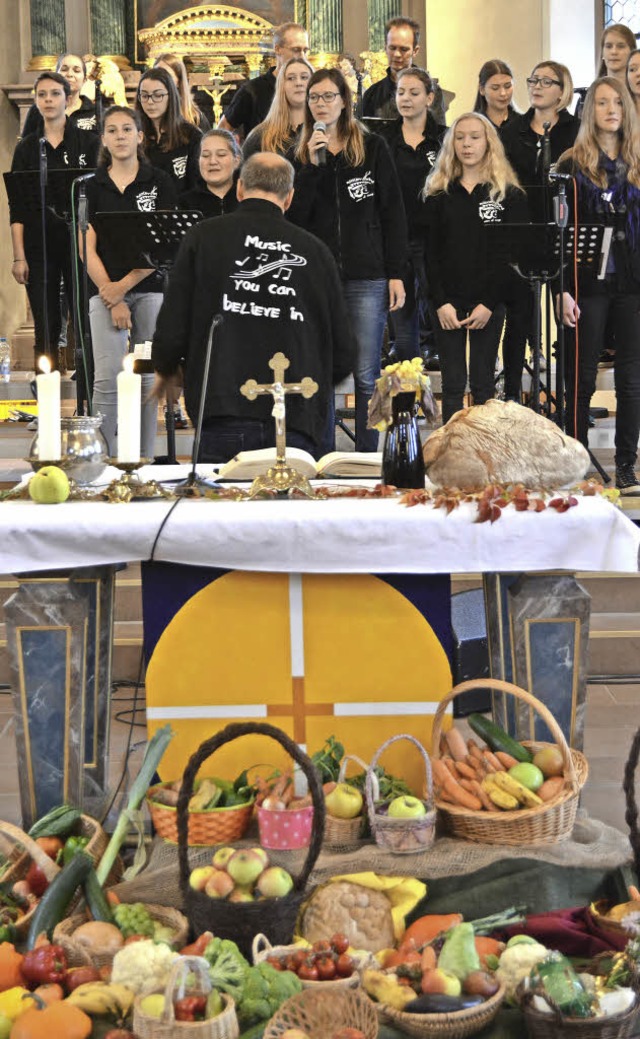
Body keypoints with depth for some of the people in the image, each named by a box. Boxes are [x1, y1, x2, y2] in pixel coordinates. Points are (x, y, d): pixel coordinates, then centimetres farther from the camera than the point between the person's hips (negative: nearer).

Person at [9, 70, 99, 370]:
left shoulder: (88, 142, 3)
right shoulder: (27, 147, 8)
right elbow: (17, 206, 6)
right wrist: (19, 256, -2)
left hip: (78, 242, -1)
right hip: (39, 247, 2)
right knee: (46, 325, 3)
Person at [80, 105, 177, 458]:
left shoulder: (160, 182, 5)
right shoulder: (91, 186, 7)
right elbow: (87, 249, 2)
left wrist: (123, 287, -9)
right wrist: (112, 301, -7)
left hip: (150, 288, 0)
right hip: (104, 291, 0)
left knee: (147, 379, 1)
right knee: (107, 379, -11)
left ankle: (144, 461, 9)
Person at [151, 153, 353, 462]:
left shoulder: (204, 238, 4)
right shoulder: (315, 251, 9)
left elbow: (172, 331, 1)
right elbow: (342, 357, 13)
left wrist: (166, 370, 23)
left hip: (225, 416, -2)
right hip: (296, 423, 2)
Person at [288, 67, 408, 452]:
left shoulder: (374, 148, 5)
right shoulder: (300, 154, 10)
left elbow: (394, 214, 3)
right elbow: (294, 216, -2)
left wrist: (396, 274, -3)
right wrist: (311, 164, -11)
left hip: (367, 278, -2)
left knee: (366, 377, 0)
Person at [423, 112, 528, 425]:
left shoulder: (510, 195, 2)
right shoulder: (438, 194, 6)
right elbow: (429, 252, 2)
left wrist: (489, 304, -11)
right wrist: (440, 302, -9)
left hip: (489, 302, -1)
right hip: (447, 301, 1)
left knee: (483, 384, 5)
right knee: (452, 384, 3)